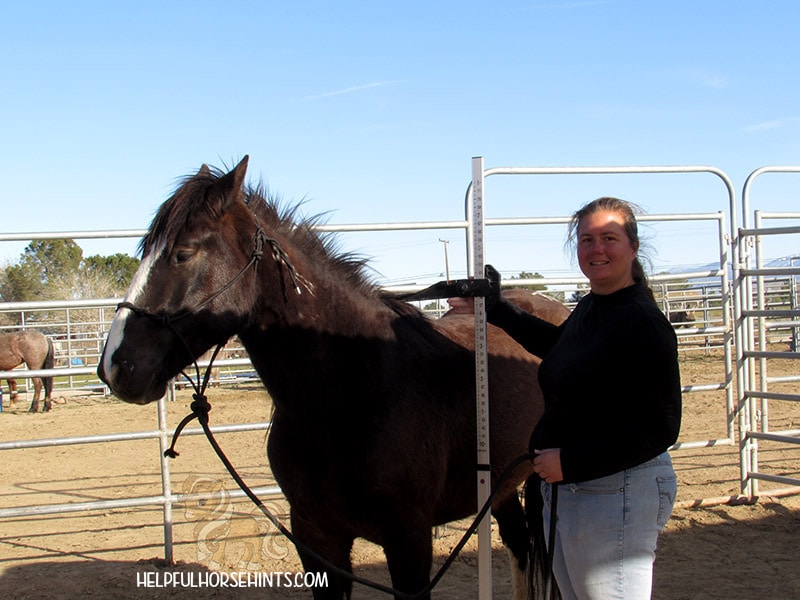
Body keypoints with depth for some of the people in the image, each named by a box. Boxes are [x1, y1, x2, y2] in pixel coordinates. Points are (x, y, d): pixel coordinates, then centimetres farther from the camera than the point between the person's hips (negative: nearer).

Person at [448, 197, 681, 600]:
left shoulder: (643, 323, -20)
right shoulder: (589, 308, 7)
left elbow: (660, 429, -23)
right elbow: (560, 346, 31)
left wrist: (570, 461, -24)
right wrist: (496, 311, 31)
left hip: (615, 496, -9)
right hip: (562, 489, 9)